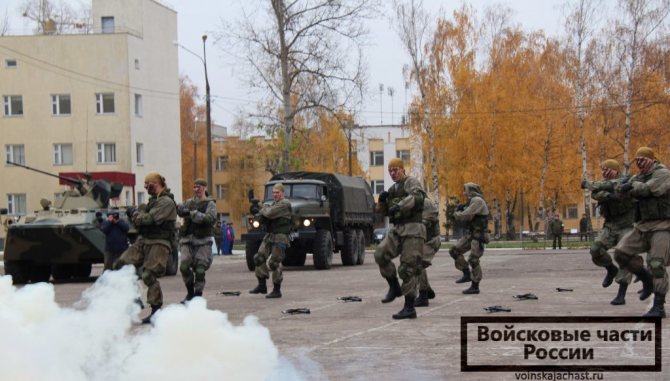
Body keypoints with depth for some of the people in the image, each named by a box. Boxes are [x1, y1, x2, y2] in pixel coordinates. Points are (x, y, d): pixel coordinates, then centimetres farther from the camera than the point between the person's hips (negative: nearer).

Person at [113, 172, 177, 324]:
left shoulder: (166, 202, -12)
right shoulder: (153, 200, 19)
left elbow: (149, 219, -21)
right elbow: (141, 220, 23)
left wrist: (135, 212, -5)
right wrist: (134, 213, 5)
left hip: (158, 244, -9)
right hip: (143, 241, 9)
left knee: (149, 276, -14)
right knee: (121, 265, -2)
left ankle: (156, 311, -5)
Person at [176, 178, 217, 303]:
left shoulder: (210, 204, 2)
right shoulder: (189, 202, 15)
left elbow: (210, 218, -16)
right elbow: (180, 209, -1)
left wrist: (192, 213, -21)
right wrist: (174, 206, -23)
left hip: (202, 241, -3)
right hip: (187, 239, 3)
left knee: (199, 270, -7)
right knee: (184, 266, -11)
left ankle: (198, 296, 5)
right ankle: (190, 292, 9)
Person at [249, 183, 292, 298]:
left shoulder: (284, 204, -11)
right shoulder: (273, 203, 18)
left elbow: (270, 213, -23)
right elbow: (261, 217, 14)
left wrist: (265, 208, -2)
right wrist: (259, 216, -10)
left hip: (280, 238, -9)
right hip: (269, 236, 9)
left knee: (273, 263, -10)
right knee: (259, 258, 6)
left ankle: (277, 290, -2)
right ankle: (262, 285, 14)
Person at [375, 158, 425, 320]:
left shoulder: (411, 182, -4)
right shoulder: (392, 189, 20)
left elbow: (418, 196, -25)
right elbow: (383, 211, 22)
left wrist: (399, 206, -37)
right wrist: (382, 199, 0)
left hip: (413, 229, -7)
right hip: (397, 230, 7)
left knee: (408, 268, -9)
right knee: (381, 254, -16)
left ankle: (409, 308, -6)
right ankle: (394, 287, -1)